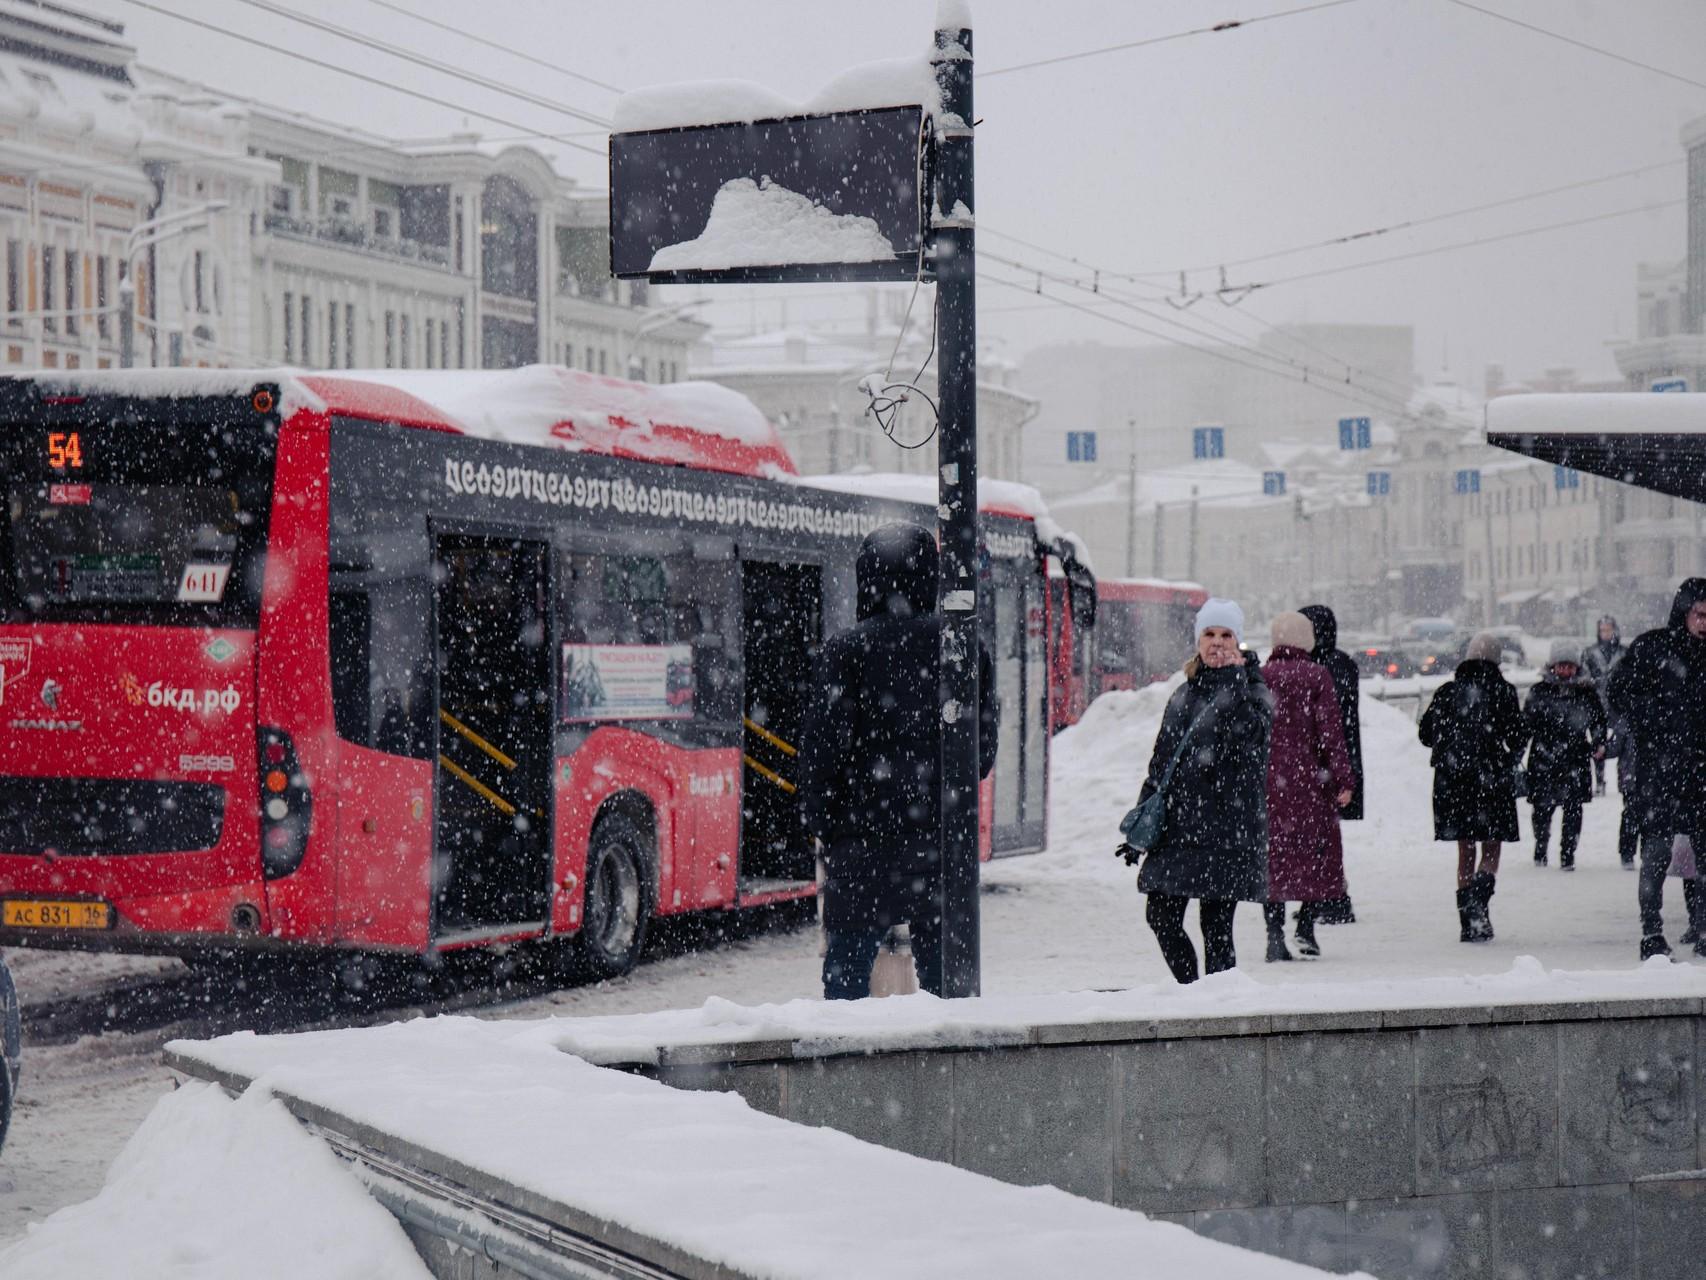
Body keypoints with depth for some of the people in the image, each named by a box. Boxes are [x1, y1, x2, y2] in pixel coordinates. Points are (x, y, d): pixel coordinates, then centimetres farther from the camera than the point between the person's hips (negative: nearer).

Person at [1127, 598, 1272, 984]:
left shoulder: (1252, 691, 1)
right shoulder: (1183, 695, 17)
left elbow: (1249, 730, -22)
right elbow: (1160, 762, 21)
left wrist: (1234, 676, -18)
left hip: (1227, 825, -6)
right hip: (1179, 824, 6)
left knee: (1215, 924, -4)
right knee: (1161, 916, 2)